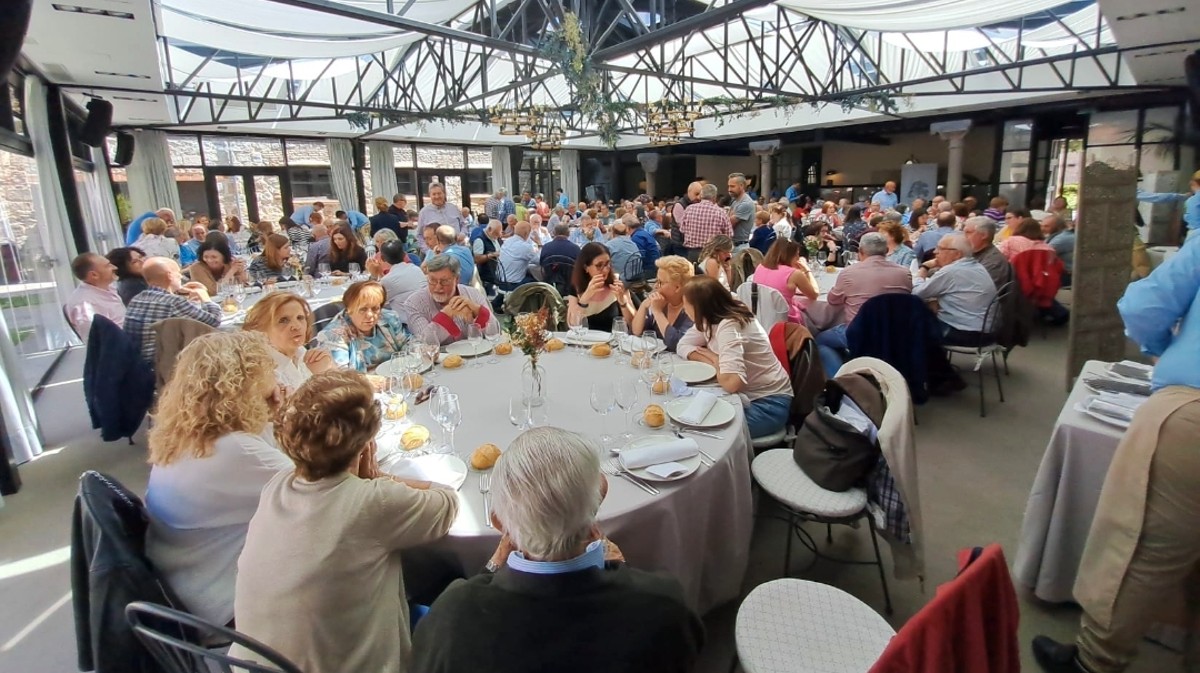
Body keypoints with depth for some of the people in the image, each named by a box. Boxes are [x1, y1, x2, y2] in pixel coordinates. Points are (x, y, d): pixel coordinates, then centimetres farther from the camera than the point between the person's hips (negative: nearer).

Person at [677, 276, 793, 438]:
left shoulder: (729, 326, -27)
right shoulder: (710, 319, -2)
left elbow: (730, 382, -38)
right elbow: (683, 346, 1)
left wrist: (715, 361, -17)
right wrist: (715, 362, -15)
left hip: (767, 404, -8)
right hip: (746, 395, 8)